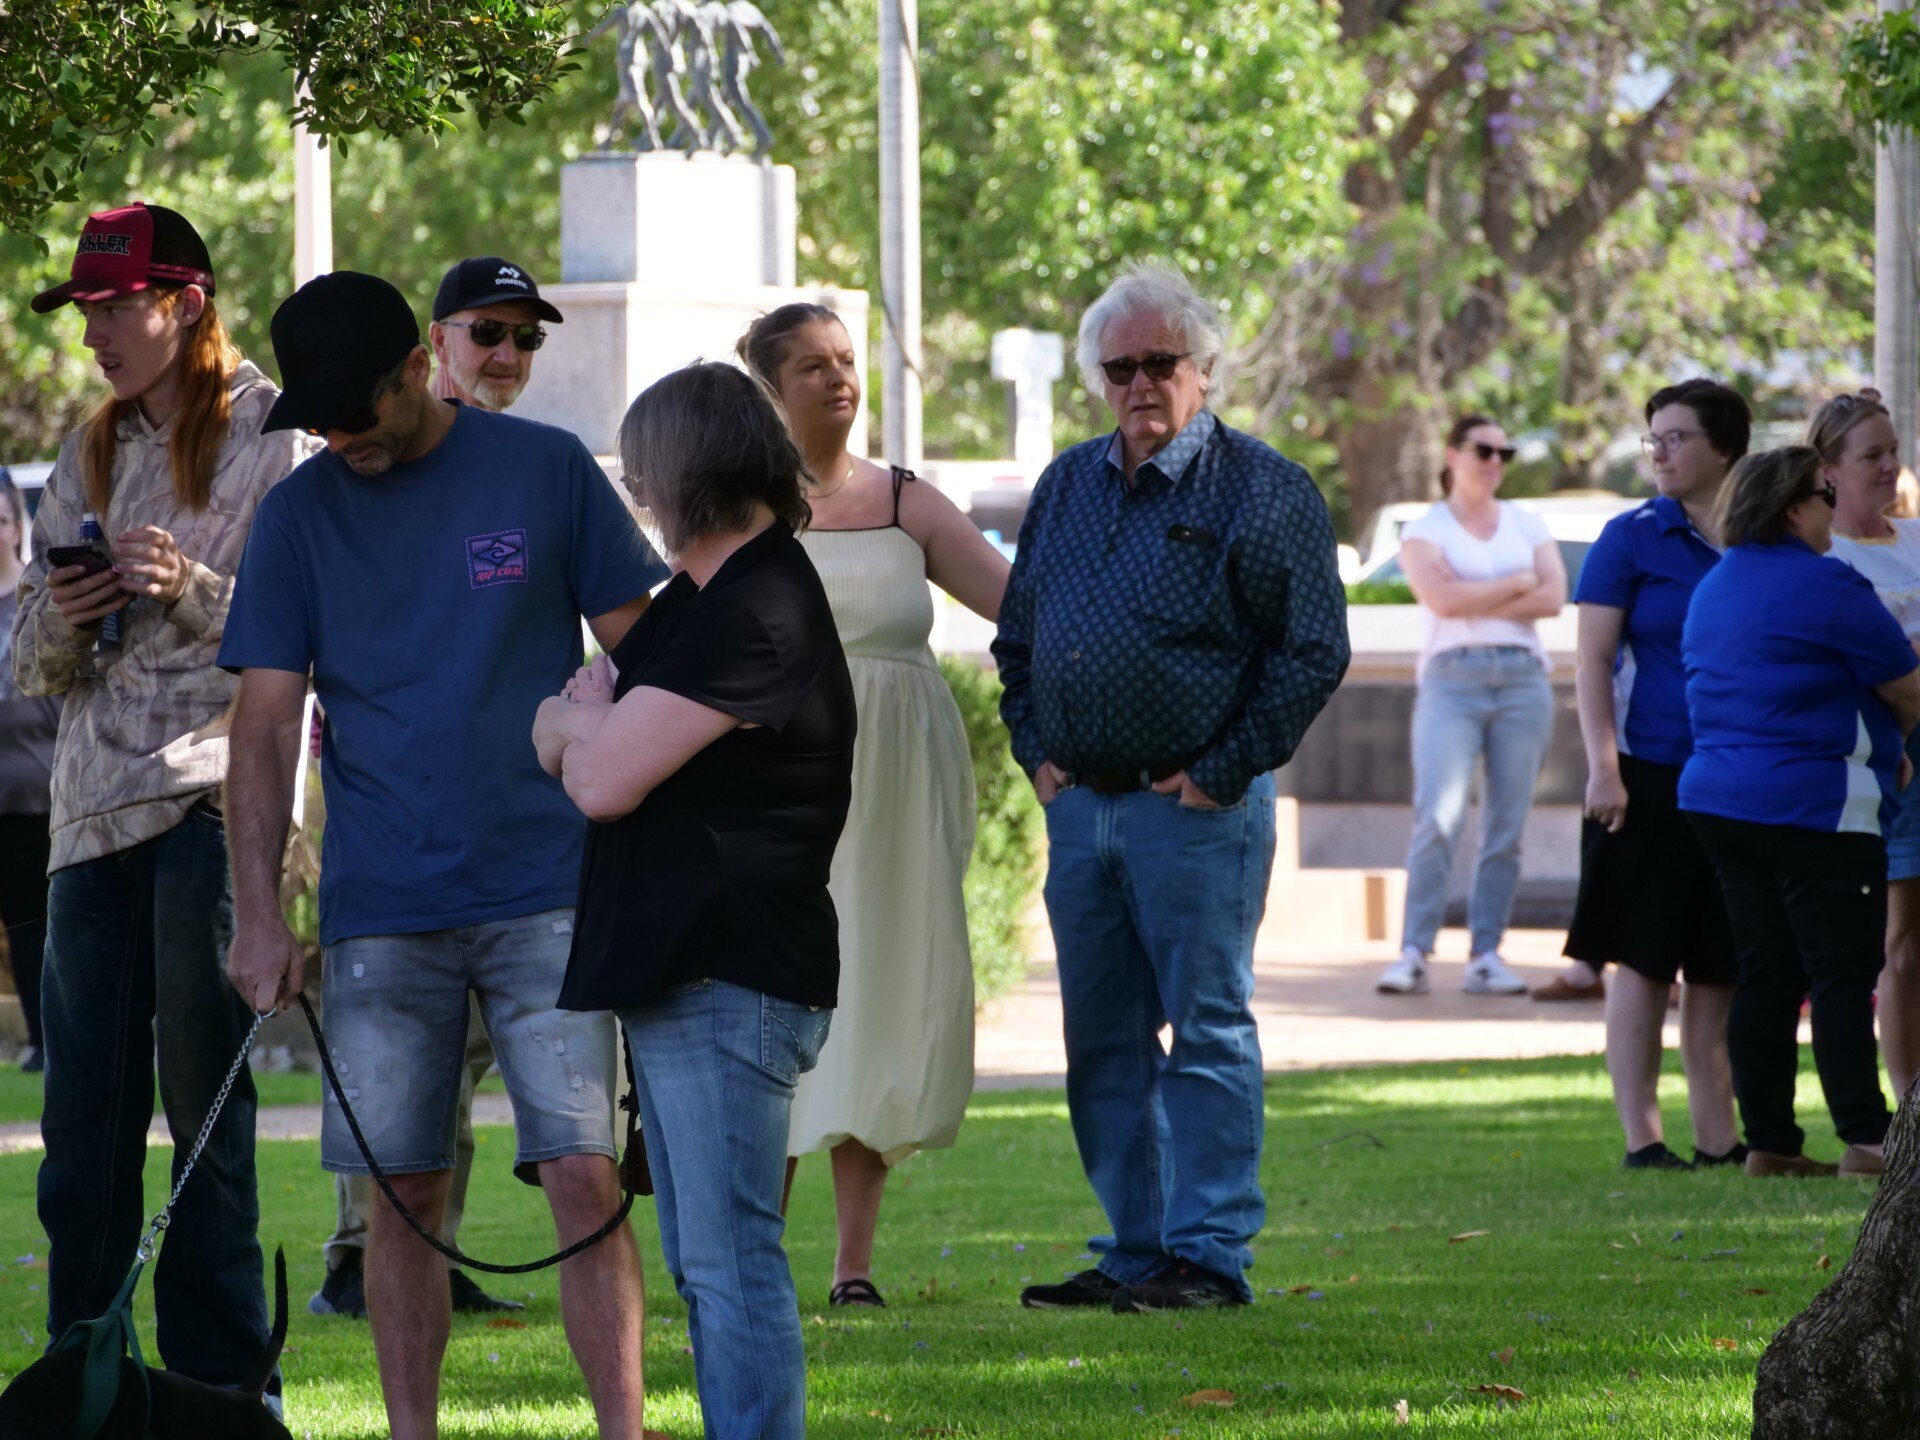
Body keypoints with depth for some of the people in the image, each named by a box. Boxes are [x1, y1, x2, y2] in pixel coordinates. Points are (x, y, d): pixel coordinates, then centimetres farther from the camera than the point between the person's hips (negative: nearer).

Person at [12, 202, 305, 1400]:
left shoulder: (274, 438, 0)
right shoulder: (91, 458, 18)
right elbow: (33, 666, 19)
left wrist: (193, 590, -18)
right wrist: (62, 620, -3)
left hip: (214, 799, -6)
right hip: (94, 808, 6)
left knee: (203, 1099, -4)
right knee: (84, 1115, 4)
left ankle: (221, 1380, 1)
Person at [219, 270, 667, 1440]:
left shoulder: (546, 472, 1)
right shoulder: (300, 515, 6)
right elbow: (268, 720, 4)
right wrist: (259, 915, -4)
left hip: (547, 894, -2)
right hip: (379, 908, 2)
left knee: (583, 1176, -10)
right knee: (404, 1196, 3)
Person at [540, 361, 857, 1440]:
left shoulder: (755, 617, -17)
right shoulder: (699, 597, 17)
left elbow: (602, 778, -19)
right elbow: (558, 744, 19)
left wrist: (583, 718, 2)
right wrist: (592, 718, -3)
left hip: (729, 986, -11)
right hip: (677, 977, 11)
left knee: (732, 1261, -12)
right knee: (705, 1266, 14)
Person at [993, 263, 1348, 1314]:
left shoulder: (1262, 491, -5)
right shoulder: (1067, 487, 15)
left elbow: (1313, 650, -8)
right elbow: (1016, 636, 23)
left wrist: (1222, 774, -11)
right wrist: (1038, 753, 10)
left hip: (1195, 806, -7)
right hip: (1080, 805, 7)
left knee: (1206, 1030, -5)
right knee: (1102, 1041, 9)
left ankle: (1210, 1255, -2)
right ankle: (1134, 1250, 16)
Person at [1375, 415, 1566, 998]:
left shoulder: (1527, 525, 16)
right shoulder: (1425, 530, 8)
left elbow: (1553, 598, 1)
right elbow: (1441, 599, -10)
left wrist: (1474, 600, -4)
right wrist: (1517, 584, -1)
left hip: (1522, 681, 3)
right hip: (1451, 680, -3)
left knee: (1507, 828, -2)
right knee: (1437, 817, -16)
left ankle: (1486, 956, 2)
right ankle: (1414, 953, -16)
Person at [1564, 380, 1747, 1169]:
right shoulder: (1633, 538, -2)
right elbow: (1594, 661, -4)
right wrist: (1603, 768, -13)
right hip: (1652, 778, -4)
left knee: (1720, 969, 8)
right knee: (1645, 962, -2)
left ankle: (1718, 1139, 13)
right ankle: (1642, 1139, 1)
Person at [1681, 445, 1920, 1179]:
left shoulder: (1713, 586, 15)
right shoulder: (1825, 585, -12)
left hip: (1720, 797, 8)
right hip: (1812, 804, -8)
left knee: (1763, 975, 9)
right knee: (1842, 976, -6)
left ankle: (1769, 1141, 8)